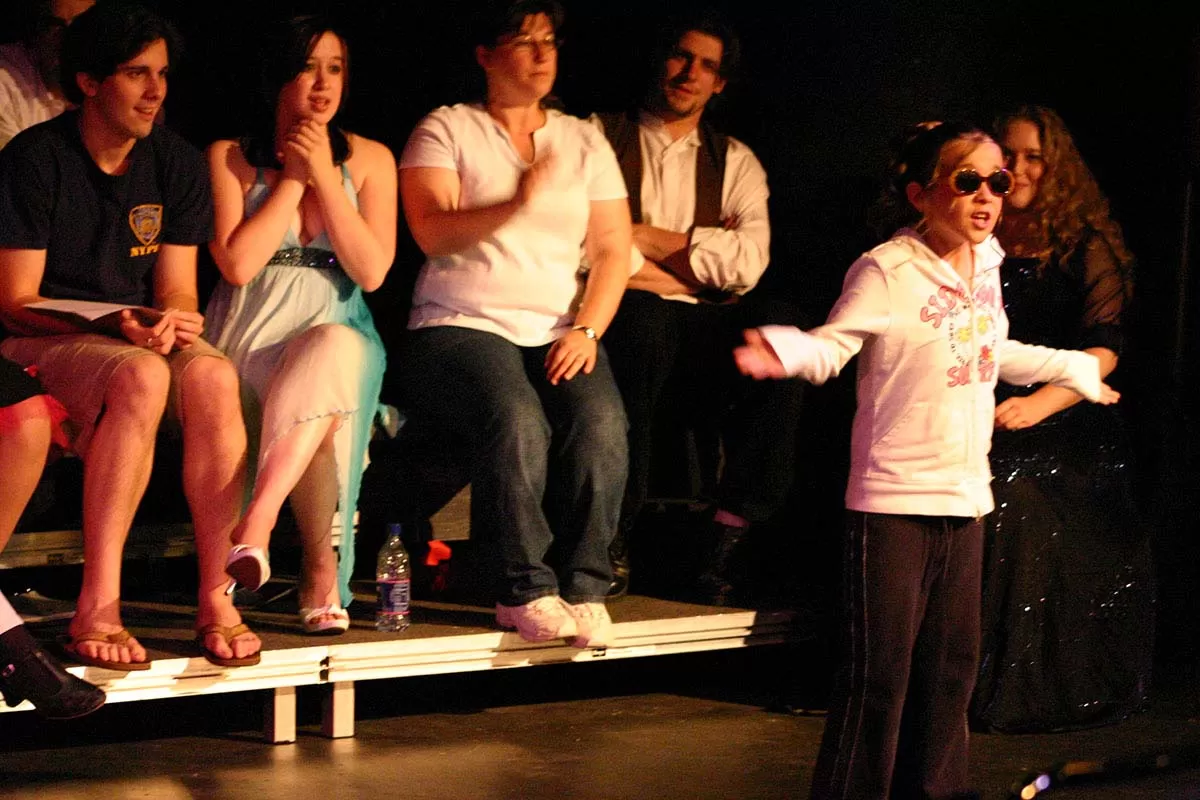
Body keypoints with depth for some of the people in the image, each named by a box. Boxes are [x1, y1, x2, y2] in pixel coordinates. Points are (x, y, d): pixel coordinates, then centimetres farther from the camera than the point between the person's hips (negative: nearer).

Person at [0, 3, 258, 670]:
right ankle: (98, 609, -37)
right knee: (141, 377, -37)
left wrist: (176, 320, -18)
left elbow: (177, 290, 8)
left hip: (141, 335, 4)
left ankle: (217, 601, -30)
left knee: (213, 377, -30)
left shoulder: (178, 165, 7)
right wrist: (112, 325, -24)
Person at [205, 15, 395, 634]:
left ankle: (254, 527, -42)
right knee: (320, 413, -36)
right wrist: (293, 177, -4)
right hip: (251, 335, -1)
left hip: (338, 334, 1)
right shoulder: (230, 158, 7)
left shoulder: (369, 160, 11)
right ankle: (322, 567, -27)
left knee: (330, 361, -39)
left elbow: (372, 271, -1)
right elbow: (238, 264, -7)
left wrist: (324, 176, -5)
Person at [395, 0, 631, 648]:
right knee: (518, 419, -34)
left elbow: (613, 251, 12)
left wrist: (586, 330, -6)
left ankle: (583, 588, -23)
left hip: (558, 334, 3)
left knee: (601, 422, -29)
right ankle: (527, 589, -26)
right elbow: (431, 230, -8)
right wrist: (515, 205, -25)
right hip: (461, 326, -3)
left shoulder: (584, 142, 18)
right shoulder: (446, 130, 7)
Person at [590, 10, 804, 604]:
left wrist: (646, 236, -1)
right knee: (643, 313, -38)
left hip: (702, 328, 3)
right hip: (626, 318, -2)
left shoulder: (736, 163, 21)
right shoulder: (599, 138, 13)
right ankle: (614, 538, -31)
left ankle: (731, 535, -29)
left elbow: (749, 262, 2)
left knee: (779, 322, -30)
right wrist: (702, 263, -5)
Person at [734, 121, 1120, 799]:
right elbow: (834, 345, -17)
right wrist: (784, 349, -39)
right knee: (881, 666, -5)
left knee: (952, 659, 13)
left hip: (965, 496, 7)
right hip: (894, 496, -7)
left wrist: (1072, 368, 42)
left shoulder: (986, 268, 11)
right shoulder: (886, 270, -11)